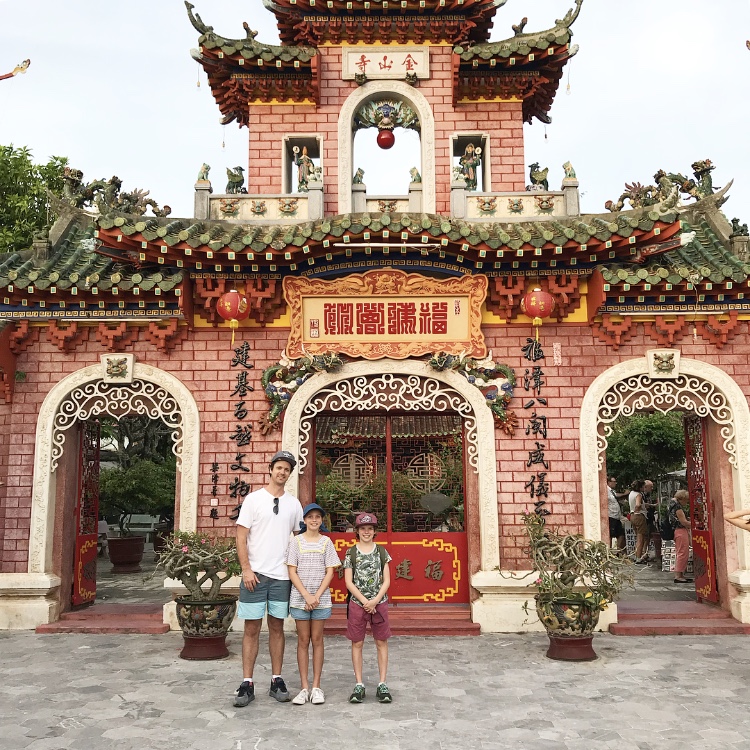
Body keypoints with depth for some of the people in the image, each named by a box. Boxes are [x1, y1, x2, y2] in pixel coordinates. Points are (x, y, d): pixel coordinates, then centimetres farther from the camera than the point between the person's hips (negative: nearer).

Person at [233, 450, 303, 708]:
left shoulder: (294, 503, 8)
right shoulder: (254, 499, -1)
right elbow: (241, 537, -3)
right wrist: (246, 569, -10)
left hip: (282, 575, 3)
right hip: (255, 573, -3)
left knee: (277, 627, 9)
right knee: (252, 629, 1)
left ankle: (276, 681, 17)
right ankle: (247, 684, 8)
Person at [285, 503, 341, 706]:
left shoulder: (326, 542, 4)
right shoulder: (296, 541, 1)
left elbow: (330, 572, 0)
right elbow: (292, 572, -3)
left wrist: (317, 596, -10)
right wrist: (306, 596, -11)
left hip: (321, 598, 1)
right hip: (299, 598, 0)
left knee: (317, 640, 4)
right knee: (303, 641, 3)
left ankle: (316, 687, 10)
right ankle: (304, 688, 8)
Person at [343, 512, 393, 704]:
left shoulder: (381, 551, 3)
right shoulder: (351, 553, 1)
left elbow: (386, 580, 1)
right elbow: (349, 582, -3)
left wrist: (375, 601, -11)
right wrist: (365, 601, -11)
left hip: (379, 603, 1)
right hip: (357, 604, 0)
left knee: (381, 642, 4)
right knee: (357, 643, 3)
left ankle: (382, 684, 11)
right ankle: (359, 685, 12)